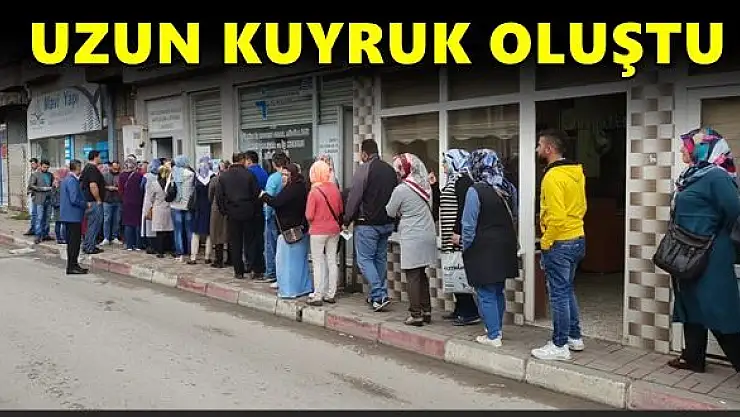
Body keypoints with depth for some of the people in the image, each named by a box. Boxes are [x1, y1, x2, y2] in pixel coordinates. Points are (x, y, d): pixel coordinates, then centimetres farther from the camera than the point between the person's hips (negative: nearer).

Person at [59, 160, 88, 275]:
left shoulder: (66, 179, 14)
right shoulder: (72, 181, -17)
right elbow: (74, 199, -23)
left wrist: (85, 202, 18)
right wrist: (86, 204, -11)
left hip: (68, 215, 10)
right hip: (74, 216, -10)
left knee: (72, 241, 15)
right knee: (74, 242, -5)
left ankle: (72, 265, 23)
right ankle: (72, 267, -1)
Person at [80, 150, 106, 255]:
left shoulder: (86, 168, 16)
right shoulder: (93, 169, -16)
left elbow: (81, 182, 24)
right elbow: (93, 186, -26)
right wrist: (98, 200, -17)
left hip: (88, 201, 10)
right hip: (94, 202, -10)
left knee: (91, 224, 17)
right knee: (94, 224, -4)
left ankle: (87, 245, 24)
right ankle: (90, 247, 0)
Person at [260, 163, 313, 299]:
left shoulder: (291, 188, -18)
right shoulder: (301, 187, 12)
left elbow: (276, 202, -20)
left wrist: (263, 195, -5)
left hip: (289, 230, -10)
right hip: (301, 229, 10)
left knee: (287, 260, -2)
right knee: (300, 259, 16)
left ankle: (288, 290, 3)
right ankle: (305, 287, 23)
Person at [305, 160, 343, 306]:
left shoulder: (314, 191, -16)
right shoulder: (335, 188, -2)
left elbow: (309, 216, -14)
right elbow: (340, 210, 8)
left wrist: (311, 223, 6)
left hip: (318, 231, -5)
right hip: (334, 229, 5)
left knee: (318, 263, 3)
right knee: (332, 261, 11)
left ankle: (318, 296, 7)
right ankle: (331, 294, 18)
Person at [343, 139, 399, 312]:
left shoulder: (363, 169, -11)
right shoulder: (390, 169, 11)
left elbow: (354, 197, -14)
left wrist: (347, 220, -4)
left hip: (367, 223, -7)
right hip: (387, 223, 7)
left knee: (365, 259, -1)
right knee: (381, 258, 14)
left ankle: (379, 296, -10)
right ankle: (378, 295, 19)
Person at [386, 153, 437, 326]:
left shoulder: (401, 190, -13)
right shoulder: (425, 186, 6)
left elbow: (390, 212, -2)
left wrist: (400, 213, 19)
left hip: (412, 238, -7)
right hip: (428, 235, 7)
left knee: (413, 276, 1)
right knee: (422, 275, 15)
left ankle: (416, 315, 4)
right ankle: (426, 311, 21)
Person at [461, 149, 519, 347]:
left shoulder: (475, 191, -18)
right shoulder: (509, 189, 2)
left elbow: (469, 225, -14)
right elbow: (512, 218, 11)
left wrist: (466, 247, 0)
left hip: (483, 249, -7)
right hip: (505, 248, 7)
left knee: (486, 294, 3)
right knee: (499, 291, 19)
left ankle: (493, 336, 8)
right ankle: (496, 328, 31)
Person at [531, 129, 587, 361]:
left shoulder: (553, 177, -20)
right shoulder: (576, 172, 9)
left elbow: (556, 217, -25)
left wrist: (545, 244, -14)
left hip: (560, 243, -9)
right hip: (577, 238, 9)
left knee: (558, 294, -1)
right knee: (567, 290, 20)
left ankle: (560, 346, 8)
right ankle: (574, 337, 29)